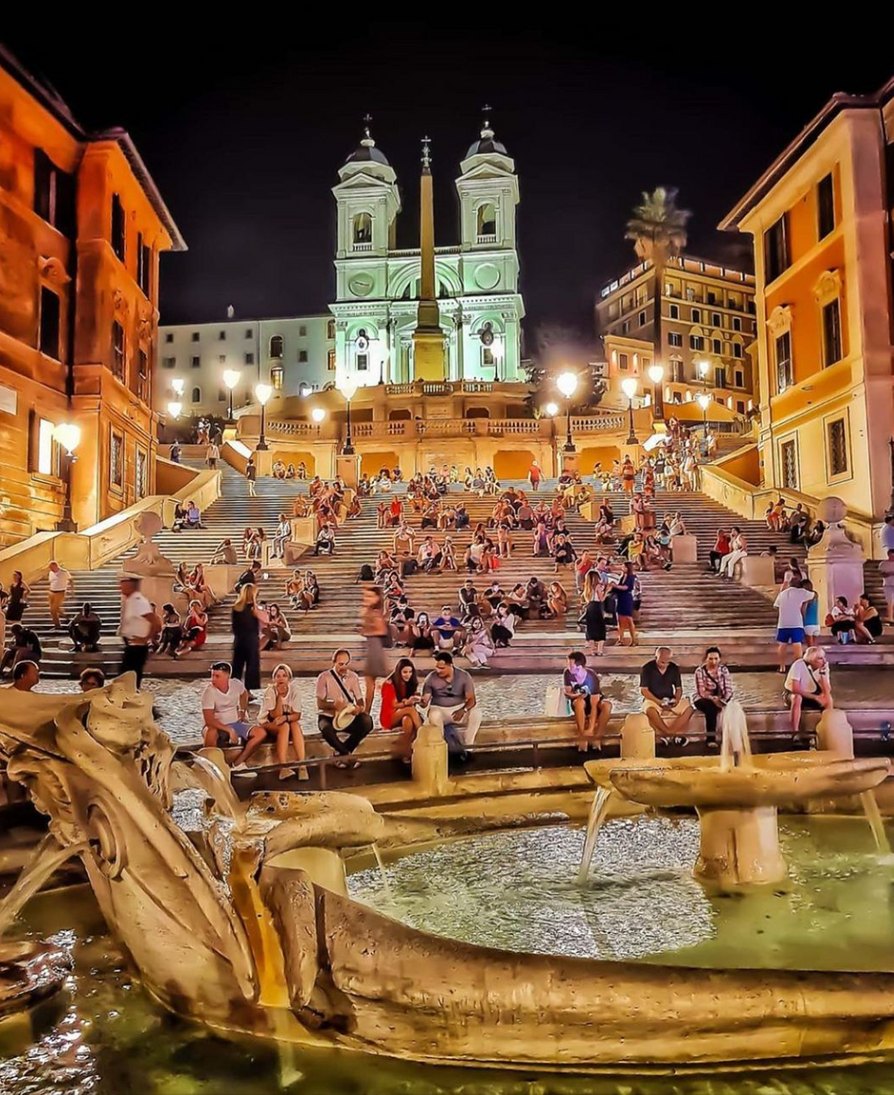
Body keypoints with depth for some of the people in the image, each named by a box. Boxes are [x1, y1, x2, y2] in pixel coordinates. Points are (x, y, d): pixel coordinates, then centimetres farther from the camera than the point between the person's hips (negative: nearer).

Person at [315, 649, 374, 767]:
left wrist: (360, 708, -22)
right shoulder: (324, 677, -8)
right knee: (326, 729, -39)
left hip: (348, 717, 3)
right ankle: (347, 756, -16)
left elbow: (360, 700, 3)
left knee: (367, 722, -27)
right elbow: (320, 704, -11)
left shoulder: (353, 677, 3)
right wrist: (333, 705, -32)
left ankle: (342, 754, -11)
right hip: (328, 717, -3)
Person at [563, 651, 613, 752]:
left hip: (594, 699, -1)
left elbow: (594, 706, -33)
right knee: (580, 702, -36)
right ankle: (582, 737, -27)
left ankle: (597, 736, -20)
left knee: (607, 705, -34)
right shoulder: (568, 673, -22)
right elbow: (567, 692, -8)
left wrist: (591, 729, -39)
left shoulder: (591, 677, -30)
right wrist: (576, 695, -32)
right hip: (579, 700, 1)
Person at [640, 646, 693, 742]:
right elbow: (644, 690, -12)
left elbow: (679, 688, 7)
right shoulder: (647, 668, -10)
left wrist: (677, 700, -15)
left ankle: (669, 733, -25)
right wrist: (659, 702, -23)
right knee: (650, 710, -38)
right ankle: (674, 734, -26)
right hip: (653, 700, -4)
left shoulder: (674, 668, 1)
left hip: (670, 701, 4)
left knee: (688, 708, -22)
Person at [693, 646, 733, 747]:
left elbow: (729, 689, -5)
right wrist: (714, 699, -34)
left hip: (720, 700, 4)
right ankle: (711, 738, -35)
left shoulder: (724, 669, 0)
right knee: (711, 707, -37)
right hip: (703, 700, -4)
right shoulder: (700, 671, -11)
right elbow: (701, 692, -17)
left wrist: (723, 700, -24)